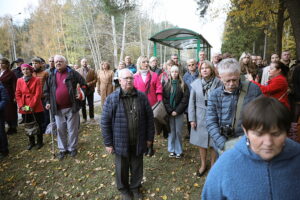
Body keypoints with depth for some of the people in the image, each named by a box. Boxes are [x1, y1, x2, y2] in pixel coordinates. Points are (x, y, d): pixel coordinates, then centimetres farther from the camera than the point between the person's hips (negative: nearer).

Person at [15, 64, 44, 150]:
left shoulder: (36, 80, -6)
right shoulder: (19, 80, 5)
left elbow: (38, 94, -11)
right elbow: (17, 94, 5)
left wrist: (31, 106, -14)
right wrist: (21, 106, -6)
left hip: (36, 107, -3)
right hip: (24, 108, 4)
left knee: (38, 125, 7)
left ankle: (39, 142, 24)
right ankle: (31, 142, 30)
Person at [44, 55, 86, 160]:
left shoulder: (73, 73, -3)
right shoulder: (52, 75, 9)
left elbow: (83, 84, 1)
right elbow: (47, 90, 17)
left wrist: (81, 94, -13)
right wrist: (48, 101, 8)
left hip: (71, 107, -3)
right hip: (58, 108, 4)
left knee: (72, 129, 8)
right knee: (60, 129, 13)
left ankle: (72, 148, 25)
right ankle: (62, 149, 29)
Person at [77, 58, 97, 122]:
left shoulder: (92, 70, 4)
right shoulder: (77, 71, 5)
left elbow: (95, 79, -2)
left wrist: (89, 84, -14)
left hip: (90, 90, 0)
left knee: (91, 105, 5)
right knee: (83, 105, 7)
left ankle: (91, 117, 17)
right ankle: (84, 118, 19)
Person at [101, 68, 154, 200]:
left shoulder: (142, 97, -3)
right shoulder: (111, 99, -11)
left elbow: (149, 118, 3)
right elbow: (105, 122, -8)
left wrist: (149, 137, 5)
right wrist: (108, 143, -6)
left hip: (138, 142, 2)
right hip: (121, 142, -2)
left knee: (137, 167, 20)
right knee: (122, 168, 18)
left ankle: (135, 187, 46)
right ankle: (124, 189, 44)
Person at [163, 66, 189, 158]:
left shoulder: (183, 85, 1)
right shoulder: (167, 85, 6)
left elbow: (185, 99, -4)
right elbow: (164, 99, 2)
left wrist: (177, 111, -10)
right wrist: (170, 111, -8)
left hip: (179, 112, -1)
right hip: (169, 112, 1)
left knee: (178, 132, 2)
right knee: (171, 131, 5)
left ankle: (178, 151, 15)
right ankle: (171, 150, 18)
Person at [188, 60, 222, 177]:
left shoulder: (218, 83, -7)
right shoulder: (195, 84, -2)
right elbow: (191, 102, 1)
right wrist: (192, 119, -1)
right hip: (200, 117, 2)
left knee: (214, 143, 8)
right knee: (201, 142, 13)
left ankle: (212, 165, 33)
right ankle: (203, 165, 34)